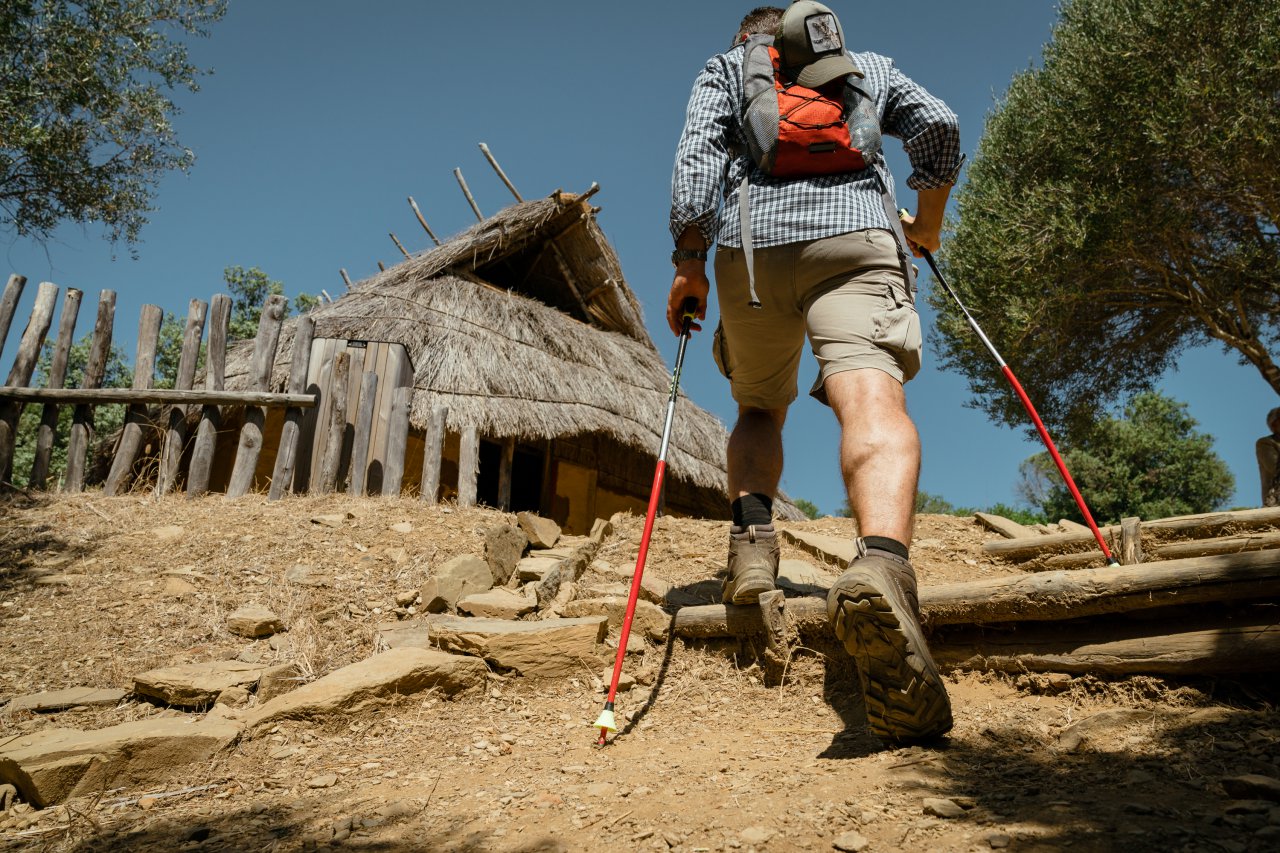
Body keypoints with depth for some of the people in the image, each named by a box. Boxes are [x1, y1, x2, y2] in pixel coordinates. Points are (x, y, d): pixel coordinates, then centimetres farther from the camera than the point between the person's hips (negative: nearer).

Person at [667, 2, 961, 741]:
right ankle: (882, 563, -51)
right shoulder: (869, 63, 33)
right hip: (856, 233, -1)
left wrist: (688, 261, 2)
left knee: (760, 410, 20)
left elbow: (697, 155, 7)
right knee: (872, 399, -23)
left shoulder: (725, 67, 27)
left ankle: (753, 531, -6)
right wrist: (928, 221, 30)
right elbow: (940, 127, 16)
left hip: (751, 243, 1)